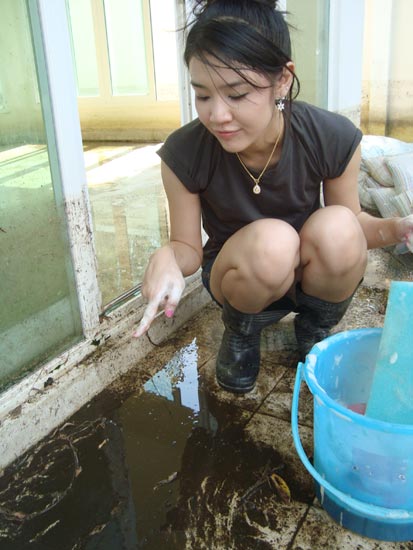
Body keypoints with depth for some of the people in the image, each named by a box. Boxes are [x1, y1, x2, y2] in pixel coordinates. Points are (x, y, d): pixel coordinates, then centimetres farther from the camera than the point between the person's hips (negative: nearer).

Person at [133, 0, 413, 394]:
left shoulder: (334, 139, -22)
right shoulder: (184, 154, -23)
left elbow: (353, 225, -5)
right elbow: (187, 247, -12)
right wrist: (166, 258, -37)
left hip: (311, 279, 2)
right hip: (237, 282, -1)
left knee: (335, 227, -32)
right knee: (271, 240, -36)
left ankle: (314, 331, 1)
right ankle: (241, 331, 0)